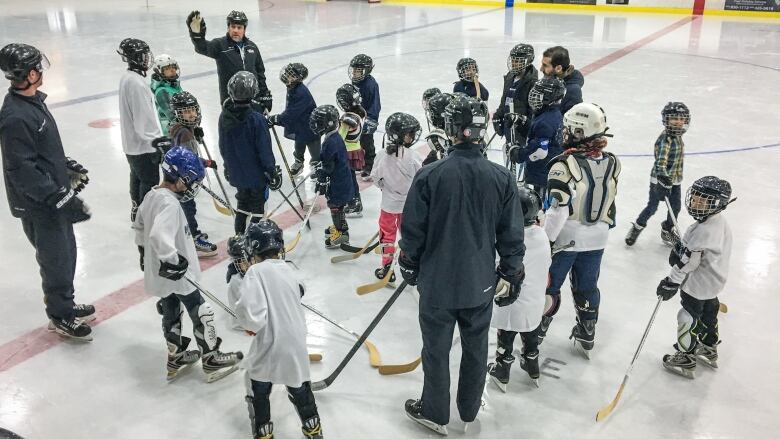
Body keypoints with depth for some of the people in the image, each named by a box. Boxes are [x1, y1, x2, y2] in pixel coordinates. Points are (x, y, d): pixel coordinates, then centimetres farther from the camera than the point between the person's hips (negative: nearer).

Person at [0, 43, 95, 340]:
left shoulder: (33, 100, 4)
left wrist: (68, 167, 20)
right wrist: (61, 198, -26)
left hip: (55, 195, 9)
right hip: (38, 206, -9)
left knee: (66, 253, 21)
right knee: (56, 260, 6)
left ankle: (66, 304, 39)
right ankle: (60, 317, 24)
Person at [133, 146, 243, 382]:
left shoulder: (152, 195, 4)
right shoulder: (170, 204, -25)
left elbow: (139, 225, 18)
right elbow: (159, 235, -39)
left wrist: (144, 251, 27)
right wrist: (171, 260, -34)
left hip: (158, 272, 10)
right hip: (176, 273, -9)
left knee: (171, 312, 21)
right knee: (201, 313, 4)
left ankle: (176, 357, 36)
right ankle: (211, 359, 15)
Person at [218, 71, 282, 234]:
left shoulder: (224, 116, -6)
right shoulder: (257, 119, -24)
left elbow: (223, 146, 6)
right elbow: (264, 150, -19)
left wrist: (228, 165, 21)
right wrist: (273, 172, -8)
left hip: (236, 172, 6)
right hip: (256, 173, -6)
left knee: (242, 202, 22)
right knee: (257, 205, 9)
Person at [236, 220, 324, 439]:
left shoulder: (256, 272, -15)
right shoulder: (288, 270, 3)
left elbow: (250, 312, -25)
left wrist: (251, 325, -3)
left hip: (270, 345, -5)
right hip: (296, 342, 5)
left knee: (259, 388, 18)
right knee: (299, 386, 24)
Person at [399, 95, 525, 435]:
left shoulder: (429, 175, -17)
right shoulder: (501, 178, -10)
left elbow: (413, 231, -10)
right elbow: (511, 236, -3)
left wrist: (409, 266, 8)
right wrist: (510, 276, 9)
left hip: (437, 282, -2)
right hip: (481, 283, 3)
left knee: (436, 349, 15)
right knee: (475, 347, 20)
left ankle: (435, 414, 32)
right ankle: (469, 409, 39)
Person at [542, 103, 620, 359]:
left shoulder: (565, 165, -24)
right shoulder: (612, 162, -4)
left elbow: (557, 210, -24)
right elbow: (610, 201, 9)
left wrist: (544, 242, -17)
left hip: (564, 238, -5)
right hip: (596, 239, 5)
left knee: (549, 284, 14)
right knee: (587, 287, 18)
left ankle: (538, 328, 30)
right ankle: (587, 337, 29)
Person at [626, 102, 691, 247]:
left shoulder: (678, 137, 5)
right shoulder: (665, 139, -23)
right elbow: (661, 159, -37)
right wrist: (662, 175, -51)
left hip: (675, 179, 8)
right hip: (660, 179, -8)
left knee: (676, 206, 12)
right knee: (652, 206, 2)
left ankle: (667, 230, 31)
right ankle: (637, 227, 23)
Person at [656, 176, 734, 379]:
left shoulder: (702, 231, -31)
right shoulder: (721, 224, 0)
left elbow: (687, 261, -28)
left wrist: (671, 283, -20)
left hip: (697, 286, -10)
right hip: (713, 283, 10)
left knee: (688, 320, 4)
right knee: (708, 315, 25)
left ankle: (686, 359, 16)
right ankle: (709, 350, 44)